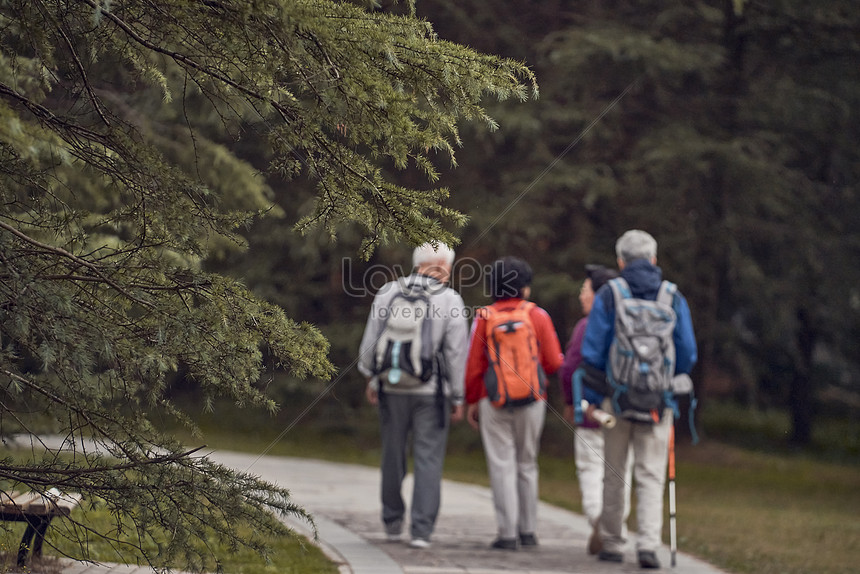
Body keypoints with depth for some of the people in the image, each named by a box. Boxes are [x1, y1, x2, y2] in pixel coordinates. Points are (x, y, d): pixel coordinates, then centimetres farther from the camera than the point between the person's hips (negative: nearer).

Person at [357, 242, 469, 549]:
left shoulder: (388, 292, 2)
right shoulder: (450, 300, -5)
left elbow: (371, 340, 4)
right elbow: (456, 353, -5)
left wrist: (371, 378, 15)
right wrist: (457, 398, 1)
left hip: (392, 386, 3)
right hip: (432, 389, -3)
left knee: (393, 455, 15)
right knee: (428, 459, 0)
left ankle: (392, 523, 27)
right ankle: (421, 530, -5)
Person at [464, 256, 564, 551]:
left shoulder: (484, 318, -2)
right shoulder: (538, 316, -1)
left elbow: (474, 366, -1)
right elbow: (554, 362, 0)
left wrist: (471, 401, 10)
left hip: (494, 402, -1)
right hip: (532, 402, 1)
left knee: (502, 466, 0)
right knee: (527, 465, 13)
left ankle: (507, 534, -5)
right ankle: (527, 530, 17)